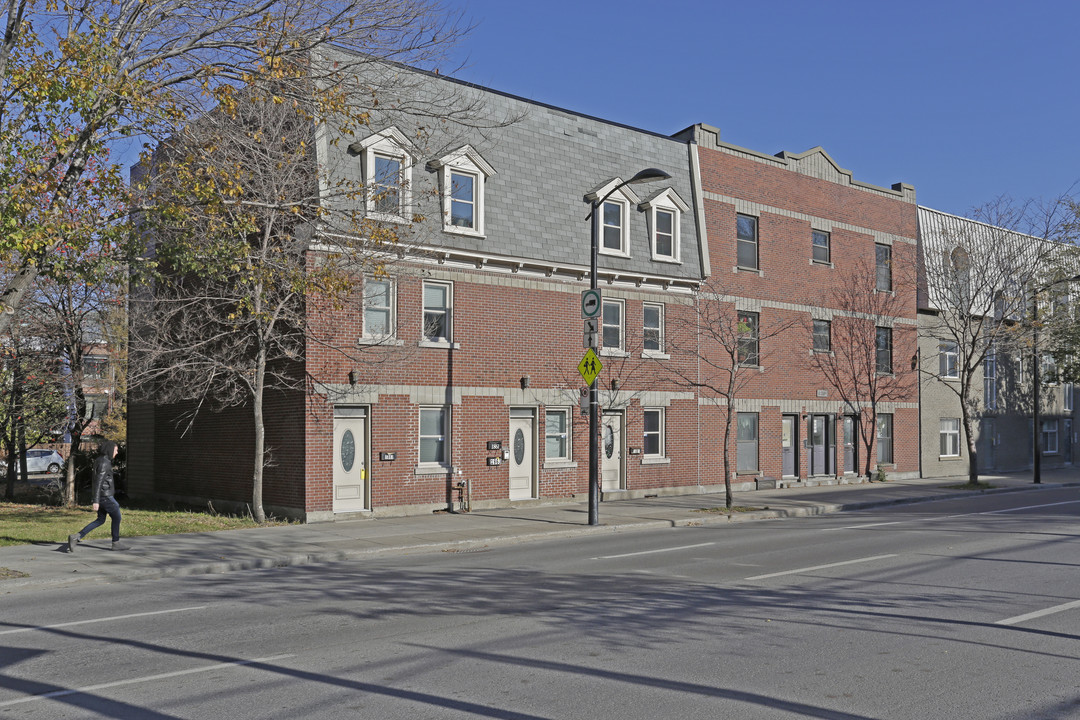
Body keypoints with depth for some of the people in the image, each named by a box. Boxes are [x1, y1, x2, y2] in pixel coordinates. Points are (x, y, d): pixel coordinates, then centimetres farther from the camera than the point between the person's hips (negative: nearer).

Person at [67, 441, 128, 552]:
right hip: (104, 496, -9)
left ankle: (76, 537, 6)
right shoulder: (104, 463, -20)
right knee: (116, 517, 7)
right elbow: (98, 482, -24)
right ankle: (116, 543, 18)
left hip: (102, 495, 9)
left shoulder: (100, 460, 12)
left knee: (100, 520, 14)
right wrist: (96, 501, -25)